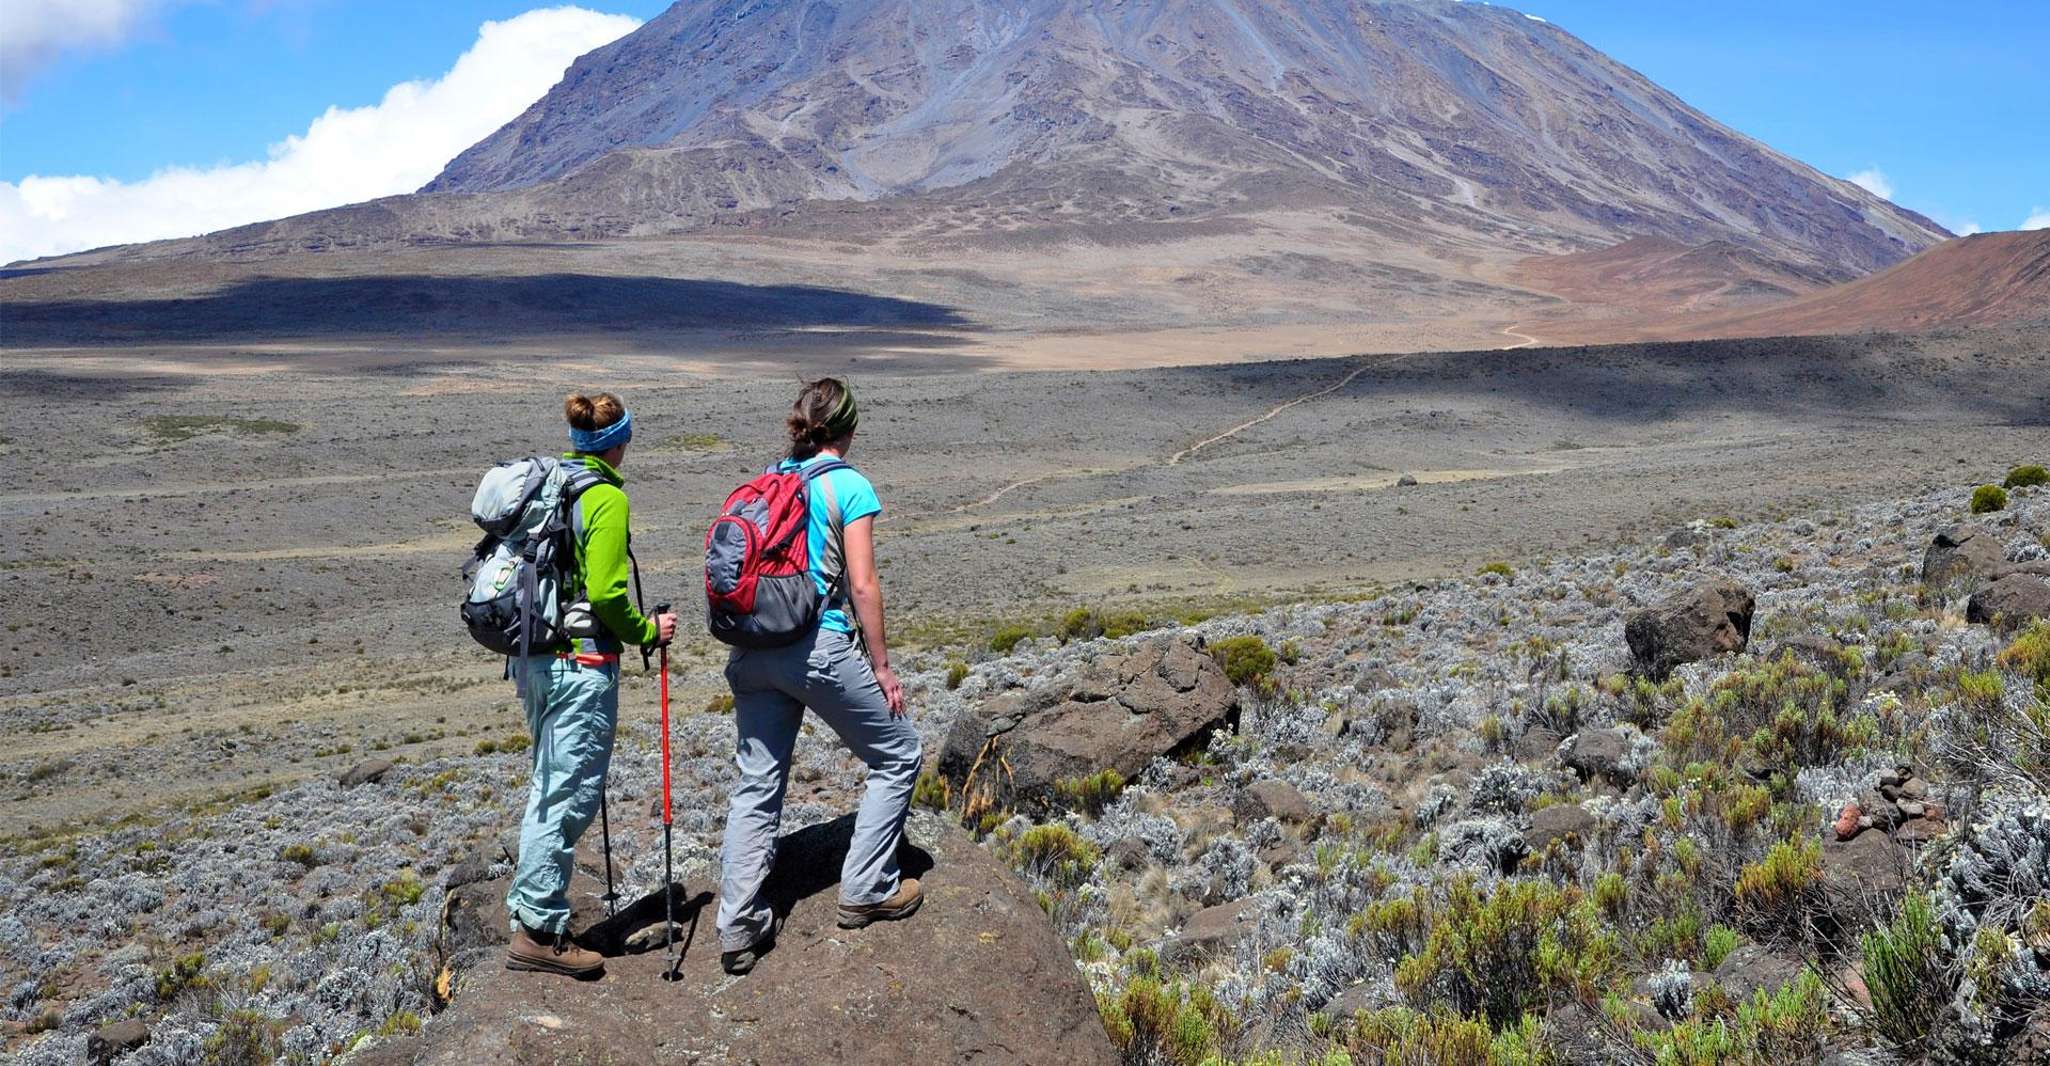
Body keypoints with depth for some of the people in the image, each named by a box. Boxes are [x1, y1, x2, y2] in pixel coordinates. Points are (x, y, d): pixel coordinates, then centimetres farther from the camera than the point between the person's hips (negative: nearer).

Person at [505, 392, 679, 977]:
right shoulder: (607, 499, -13)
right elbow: (606, 594, -19)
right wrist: (648, 632, -4)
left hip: (532, 658, 9)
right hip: (581, 665, -9)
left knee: (548, 788, 20)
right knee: (570, 795, -1)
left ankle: (529, 907, 27)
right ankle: (539, 932, 5)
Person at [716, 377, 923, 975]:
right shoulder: (850, 487, -6)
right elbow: (862, 586, -10)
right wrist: (881, 667, -3)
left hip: (753, 651, 6)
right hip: (820, 646, -6)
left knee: (756, 785, 12)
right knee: (898, 757, 14)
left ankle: (738, 929, 10)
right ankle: (866, 891, 17)